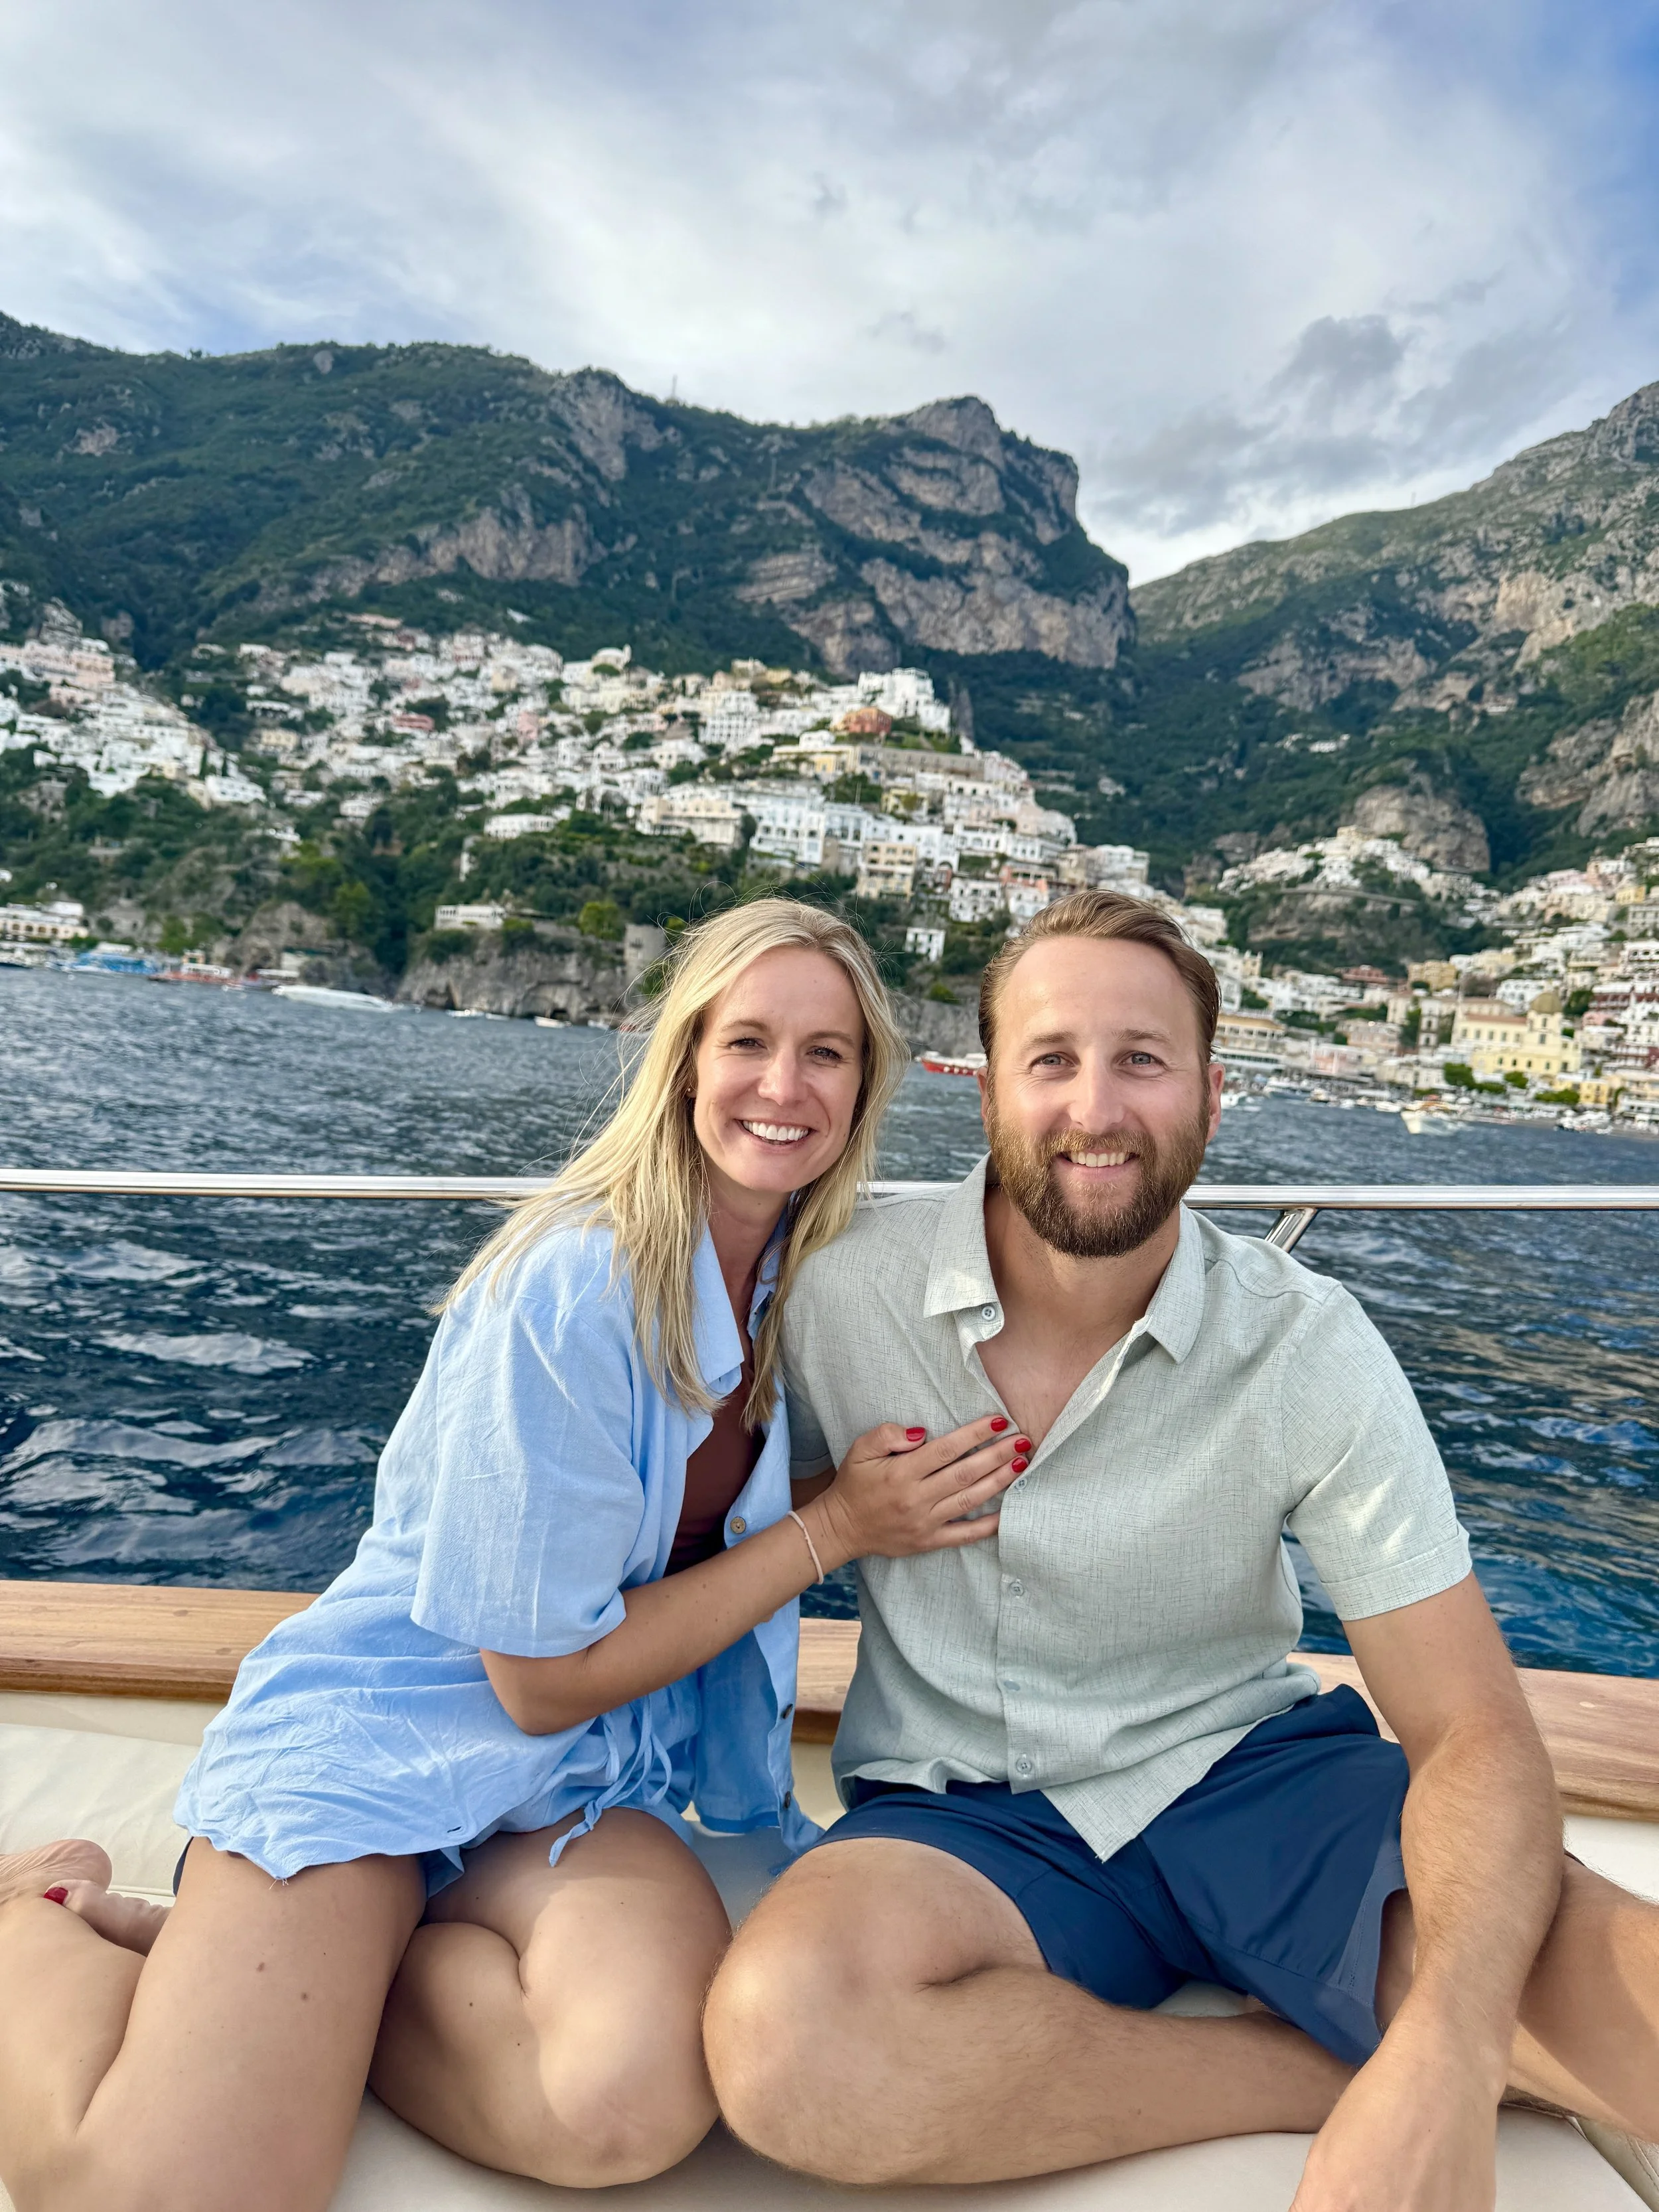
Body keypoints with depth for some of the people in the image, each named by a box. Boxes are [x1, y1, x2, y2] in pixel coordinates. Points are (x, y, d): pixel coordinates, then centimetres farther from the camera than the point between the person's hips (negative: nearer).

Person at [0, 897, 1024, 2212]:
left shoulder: (812, 1287, 0)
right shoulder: (574, 1290, -22)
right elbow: (545, 1677, -15)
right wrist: (834, 1527, -14)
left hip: (590, 1781, 6)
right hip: (383, 1734, -5)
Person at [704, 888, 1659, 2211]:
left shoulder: (1308, 1346, -12)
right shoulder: (843, 1290, -11)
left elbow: (1474, 1730, -13)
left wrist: (1444, 2063, -28)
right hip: (964, 1812, 3)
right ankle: (1323, 2061, -9)